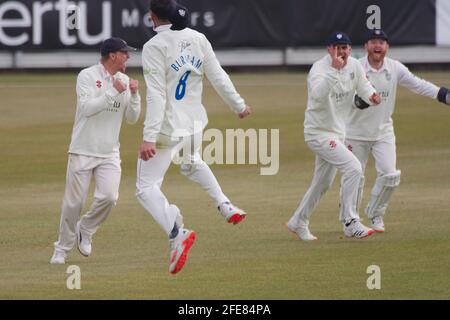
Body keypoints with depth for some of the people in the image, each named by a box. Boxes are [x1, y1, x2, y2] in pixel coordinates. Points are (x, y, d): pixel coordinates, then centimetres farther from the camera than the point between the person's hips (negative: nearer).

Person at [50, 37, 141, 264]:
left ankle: (85, 229, 13)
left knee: (108, 196, -14)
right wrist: (114, 92, -21)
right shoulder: (87, 76, -7)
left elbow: (131, 118, 8)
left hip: (110, 154, 4)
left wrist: (134, 95, -7)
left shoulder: (124, 81, 9)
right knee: (74, 202, -1)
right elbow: (87, 107, -21)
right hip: (83, 151, -4)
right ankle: (62, 248, 15)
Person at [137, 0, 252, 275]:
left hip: (167, 127, -7)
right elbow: (219, 77, 6)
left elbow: (156, 96, -21)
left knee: (147, 188, -5)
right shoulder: (198, 39, 2)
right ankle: (226, 206, 31)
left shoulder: (154, 47, -15)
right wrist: (239, 105, 21)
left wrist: (149, 137, -24)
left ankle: (176, 232, -28)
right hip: (194, 123, 7)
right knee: (192, 163, 38)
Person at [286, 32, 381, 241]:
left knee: (323, 183, 18)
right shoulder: (319, 68, -21)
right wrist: (334, 69, -47)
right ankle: (350, 223, -14)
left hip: (337, 133, 8)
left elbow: (364, 87, 7)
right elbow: (318, 94, -39)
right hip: (319, 132, -8)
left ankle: (298, 223, 33)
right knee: (353, 168, -20)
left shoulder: (354, 66, 1)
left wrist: (371, 96, -17)